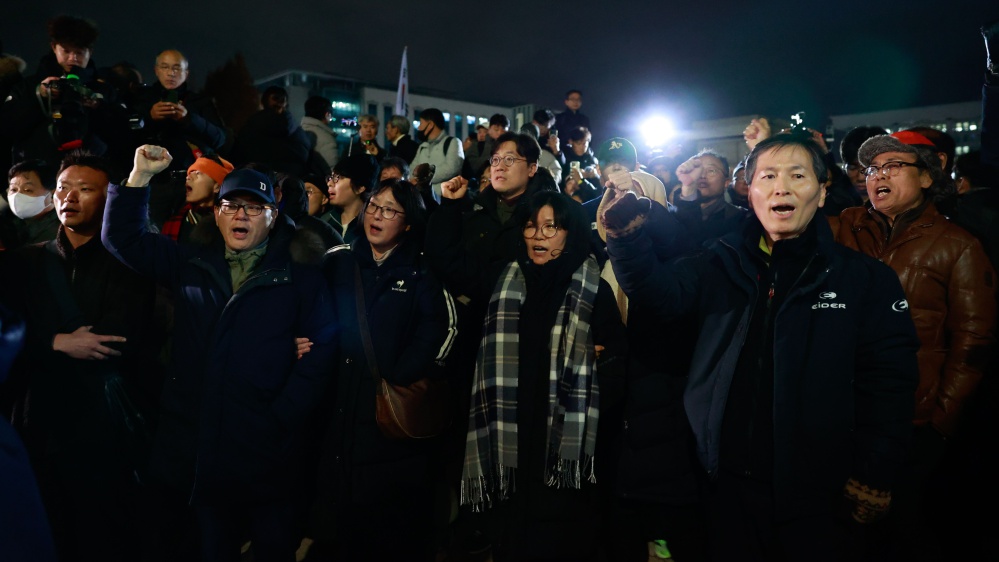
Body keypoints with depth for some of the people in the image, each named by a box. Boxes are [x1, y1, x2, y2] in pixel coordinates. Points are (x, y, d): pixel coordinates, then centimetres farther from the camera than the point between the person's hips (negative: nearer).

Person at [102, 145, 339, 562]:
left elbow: (320, 350, -6)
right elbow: (122, 238, 8)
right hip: (198, 452, 3)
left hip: (269, 452, -2)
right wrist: (141, 175, -3)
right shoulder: (188, 266, 10)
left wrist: (281, 418, -12)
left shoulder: (301, 278, 0)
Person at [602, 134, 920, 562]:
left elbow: (887, 383, -3)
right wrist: (626, 232, -30)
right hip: (732, 484, 2)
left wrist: (872, 477, -7)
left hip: (820, 494, -1)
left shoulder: (866, 278, -1)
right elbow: (662, 291, -12)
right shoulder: (722, 265, 4)